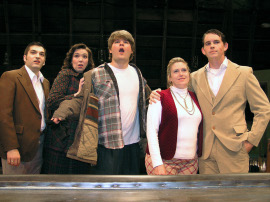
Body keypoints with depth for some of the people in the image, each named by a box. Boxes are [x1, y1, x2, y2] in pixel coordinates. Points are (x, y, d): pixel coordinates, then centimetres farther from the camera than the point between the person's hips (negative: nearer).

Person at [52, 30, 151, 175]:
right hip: (108, 145, -5)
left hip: (133, 143, 5)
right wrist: (64, 110, -19)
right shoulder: (96, 74, -3)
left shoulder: (137, 73, 13)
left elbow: (146, 97, 28)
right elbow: (82, 100, -5)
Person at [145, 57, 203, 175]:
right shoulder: (160, 97, -3)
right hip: (164, 160, -4)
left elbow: (199, 130, 17)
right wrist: (157, 163, -16)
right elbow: (151, 130, -9)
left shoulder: (195, 98, 12)